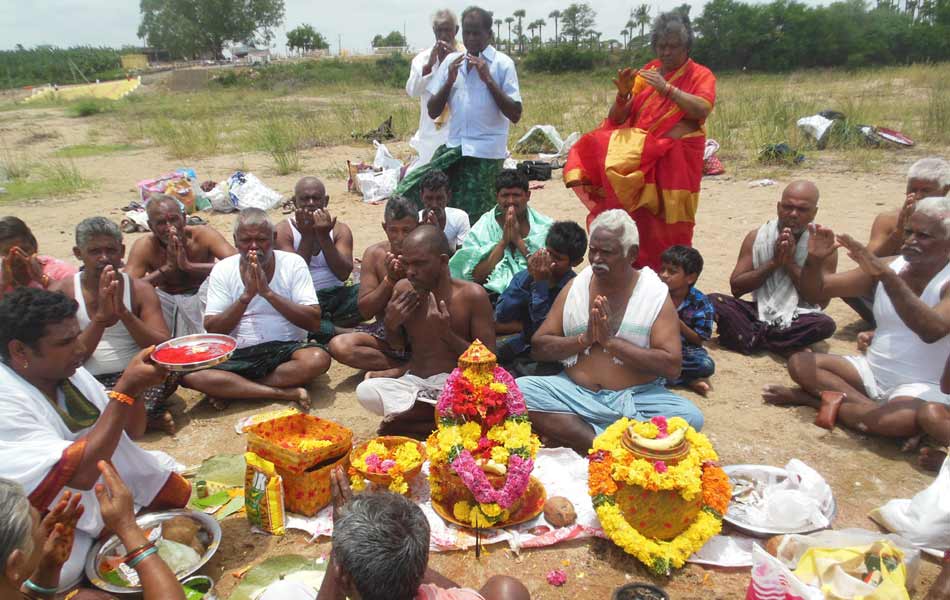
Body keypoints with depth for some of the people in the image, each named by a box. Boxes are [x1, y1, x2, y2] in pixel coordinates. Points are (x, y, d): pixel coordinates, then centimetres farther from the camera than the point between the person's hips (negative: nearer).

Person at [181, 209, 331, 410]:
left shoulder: (293, 263, -2)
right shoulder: (223, 269, 3)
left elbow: (313, 322, -10)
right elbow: (211, 330, -4)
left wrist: (268, 293, -18)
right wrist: (247, 296, -16)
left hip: (286, 349, -1)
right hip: (238, 354, 1)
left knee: (318, 359, -33)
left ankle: (229, 390, -17)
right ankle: (286, 393, -23)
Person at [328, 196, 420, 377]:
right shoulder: (374, 254, -2)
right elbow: (365, 311, -3)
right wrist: (390, 279, -16)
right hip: (386, 332, 2)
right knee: (338, 346, -24)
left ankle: (393, 372, -19)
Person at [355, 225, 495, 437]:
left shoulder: (472, 295, -10)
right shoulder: (403, 289, 3)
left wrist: (447, 334, -20)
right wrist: (391, 324, -4)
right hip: (412, 384, 4)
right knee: (365, 391, -25)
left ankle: (404, 424, -13)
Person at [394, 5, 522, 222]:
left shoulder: (502, 64, -2)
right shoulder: (452, 61, 9)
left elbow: (515, 115, -9)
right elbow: (433, 111, 8)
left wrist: (488, 79, -14)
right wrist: (449, 81, -7)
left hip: (485, 153, -4)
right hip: (453, 148, 4)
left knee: (473, 220, -1)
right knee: (412, 192, -5)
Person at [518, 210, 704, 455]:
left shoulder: (656, 294, -2)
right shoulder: (574, 287, 7)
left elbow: (671, 366, -11)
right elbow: (538, 347, 4)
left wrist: (611, 341, -16)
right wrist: (584, 339, -12)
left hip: (636, 398, -2)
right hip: (575, 393, 2)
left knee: (690, 416, -29)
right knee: (519, 390, -22)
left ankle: (569, 437, -24)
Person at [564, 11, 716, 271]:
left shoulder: (700, 75, 4)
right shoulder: (645, 74, 12)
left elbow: (702, 109, -16)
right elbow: (617, 118, 7)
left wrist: (667, 88, -18)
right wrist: (623, 94, -12)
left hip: (676, 163, -3)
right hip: (640, 161, 3)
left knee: (668, 229, -4)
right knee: (639, 226, -1)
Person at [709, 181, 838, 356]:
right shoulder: (757, 237, -2)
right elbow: (736, 287, -6)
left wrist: (791, 263, -18)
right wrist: (774, 262, -16)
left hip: (798, 319, -1)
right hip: (759, 313, 2)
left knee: (826, 324, -34)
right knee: (713, 300, -21)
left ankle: (752, 339, -21)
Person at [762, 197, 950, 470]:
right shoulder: (888, 266, 3)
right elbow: (816, 290, 0)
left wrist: (886, 276, -41)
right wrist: (814, 260, -23)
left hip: (922, 386, -5)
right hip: (872, 372, 5)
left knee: (900, 420, -38)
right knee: (799, 362, -13)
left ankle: (810, 398, -14)